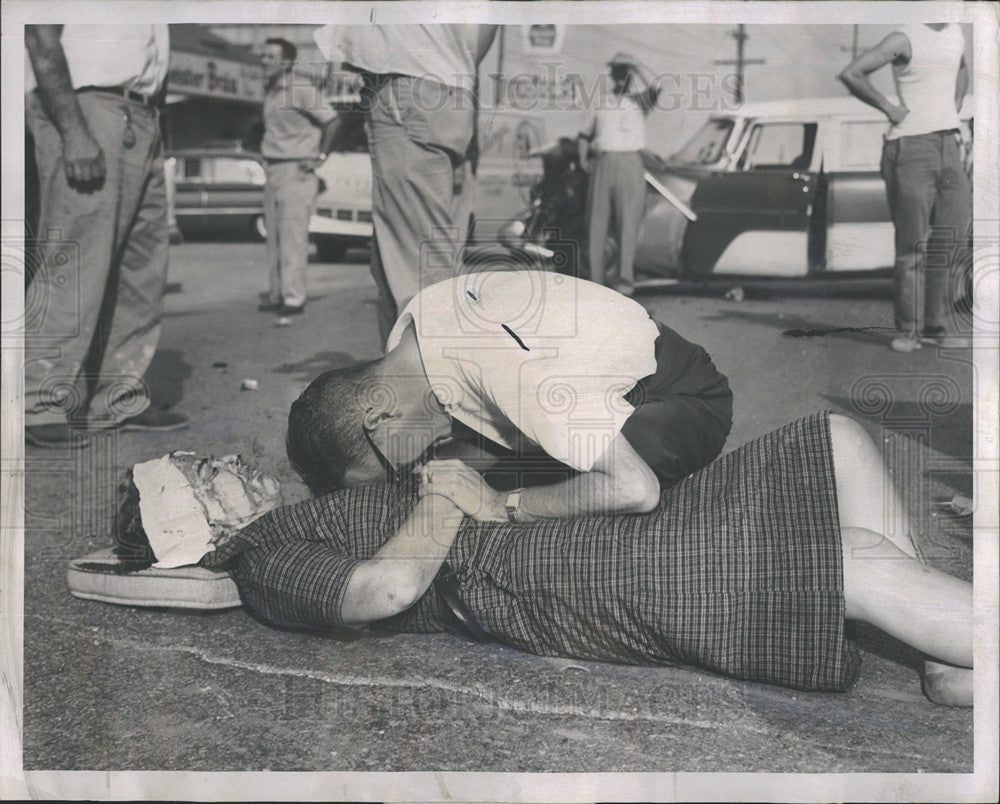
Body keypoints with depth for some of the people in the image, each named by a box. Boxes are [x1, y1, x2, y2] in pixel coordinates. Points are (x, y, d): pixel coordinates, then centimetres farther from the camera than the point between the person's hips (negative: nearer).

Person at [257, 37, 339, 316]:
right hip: (272, 172, 8)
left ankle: (294, 298, -7)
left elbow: (331, 121, -8)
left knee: (293, 235, -9)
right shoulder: (268, 92, 15)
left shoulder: (302, 91, -10)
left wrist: (320, 156, -8)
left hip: (296, 172, -8)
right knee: (273, 235, 8)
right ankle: (277, 294, 14)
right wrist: (266, 157, 17)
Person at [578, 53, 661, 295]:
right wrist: (583, 157, 12)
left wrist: (638, 69, -7)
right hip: (602, 164, 3)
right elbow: (585, 134, 25)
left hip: (629, 164, -3)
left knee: (627, 222, -8)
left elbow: (654, 91, -13)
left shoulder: (639, 100, 10)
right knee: (596, 222, 1)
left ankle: (625, 277, -9)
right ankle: (596, 277, 5)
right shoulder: (602, 103, 19)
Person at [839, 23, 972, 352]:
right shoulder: (905, 39, -6)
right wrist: (889, 109, -10)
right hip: (910, 144, -7)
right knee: (913, 243, -4)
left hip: (949, 146, 7)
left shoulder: (956, 33, 17)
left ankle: (935, 326, 8)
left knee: (957, 233, 1)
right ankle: (908, 330, 5)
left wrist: (954, 111, 21)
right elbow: (850, 73, -16)